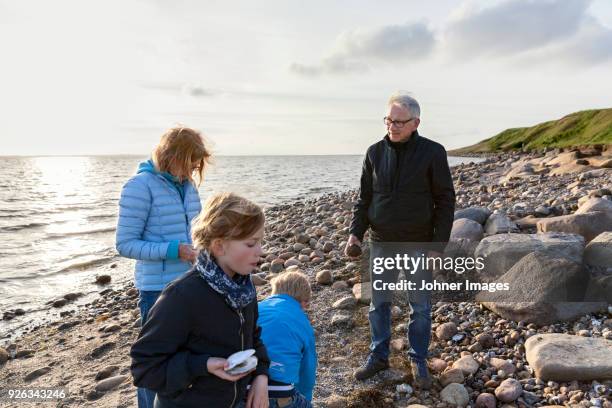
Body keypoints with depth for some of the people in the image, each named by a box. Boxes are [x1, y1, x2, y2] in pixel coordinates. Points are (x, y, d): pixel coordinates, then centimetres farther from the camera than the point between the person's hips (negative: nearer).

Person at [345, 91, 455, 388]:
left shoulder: (432, 152, -8)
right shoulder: (375, 152, 0)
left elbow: (445, 200, -5)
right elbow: (364, 197, 6)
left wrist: (439, 244, -10)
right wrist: (355, 232, -5)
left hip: (418, 244, -2)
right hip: (381, 243, 3)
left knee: (420, 305, 10)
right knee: (378, 302, 12)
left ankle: (418, 360, 29)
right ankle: (378, 356, 29)